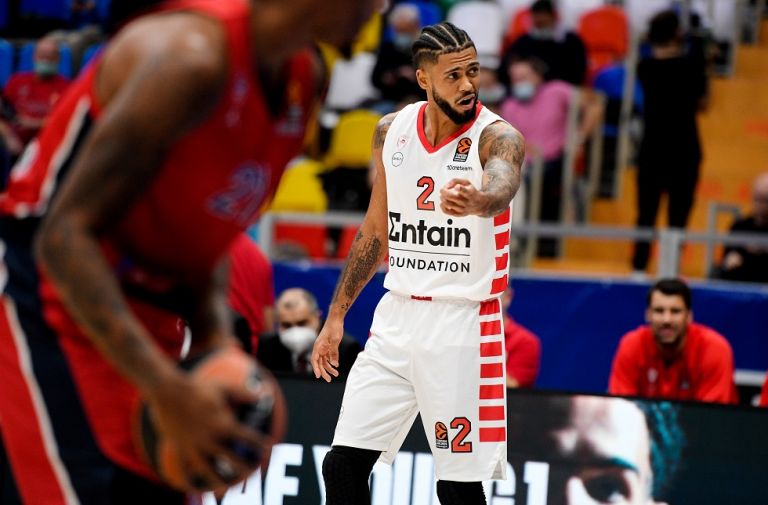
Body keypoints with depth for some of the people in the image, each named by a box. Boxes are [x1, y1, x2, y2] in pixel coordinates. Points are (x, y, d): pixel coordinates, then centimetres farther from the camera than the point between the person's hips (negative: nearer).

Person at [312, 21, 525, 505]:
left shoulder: (498, 136, -13)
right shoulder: (392, 130, 4)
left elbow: (501, 188, -37)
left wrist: (475, 201, -61)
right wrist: (336, 317, 14)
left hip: (463, 324, -5)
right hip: (397, 316, 5)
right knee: (343, 465, 3)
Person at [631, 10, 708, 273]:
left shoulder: (645, 67, -2)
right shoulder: (692, 65, -8)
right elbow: (702, 103, 1)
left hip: (652, 147, 2)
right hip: (684, 148, -2)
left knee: (646, 210, 8)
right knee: (679, 211, 2)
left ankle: (639, 266, 6)